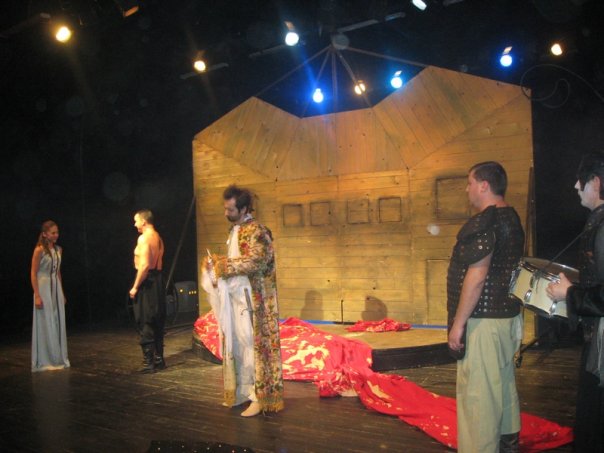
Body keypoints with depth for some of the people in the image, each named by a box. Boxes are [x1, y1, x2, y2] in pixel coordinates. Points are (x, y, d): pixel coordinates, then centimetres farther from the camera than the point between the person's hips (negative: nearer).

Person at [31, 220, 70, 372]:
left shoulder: (58, 250, 9)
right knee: (45, 325, -1)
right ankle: (45, 360, 9)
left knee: (58, 324, 9)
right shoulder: (39, 250, -10)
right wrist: (37, 296, -17)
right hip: (43, 289, -6)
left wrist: (62, 293, 15)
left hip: (56, 289, 6)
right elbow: (33, 274, -11)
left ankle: (58, 358, 19)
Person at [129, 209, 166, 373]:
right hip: (158, 279, 9)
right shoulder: (158, 238, 13)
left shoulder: (144, 238, -14)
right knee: (157, 322, 13)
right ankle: (159, 359, 20)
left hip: (146, 281, -9)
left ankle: (149, 362, -2)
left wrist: (135, 286, -17)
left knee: (145, 323, -4)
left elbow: (145, 265, -21)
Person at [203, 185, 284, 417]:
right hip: (235, 298, 9)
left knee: (254, 345, -5)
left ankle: (261, 397, 3)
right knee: (236, 345, 13)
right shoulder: (236, 231, 15)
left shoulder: (256, 231, -14)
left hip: (252, 301, -9)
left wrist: (223, 264, -17)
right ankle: (242, 392, 24)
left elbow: (255, 262, -23)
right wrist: (218, 263, 4)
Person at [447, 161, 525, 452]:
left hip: (483, 320, -10)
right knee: (504, 382, 20)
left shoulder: (483, 223, -18)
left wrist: (458, 323, -18)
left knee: (477, 392, -3)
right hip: (508, 315, 10)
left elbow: (477, 276, -23)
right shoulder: (512, 219, 13)